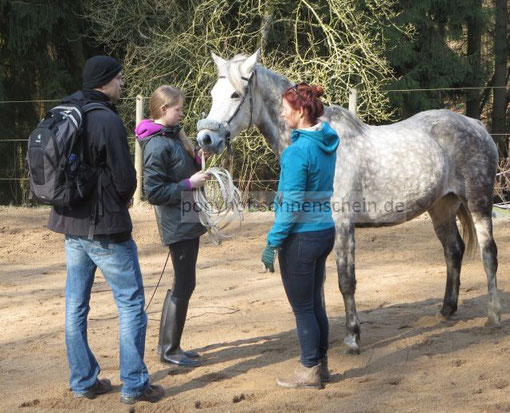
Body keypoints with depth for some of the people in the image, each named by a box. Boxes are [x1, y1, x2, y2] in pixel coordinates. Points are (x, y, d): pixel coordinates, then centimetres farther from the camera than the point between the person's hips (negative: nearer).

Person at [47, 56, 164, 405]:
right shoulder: (107, 120, -18)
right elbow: (125, 180, -16)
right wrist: (122, 201, 4)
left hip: (71, 224, 8)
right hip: (106, 229, -8)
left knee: (76, 306, 12)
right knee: (132, 304, 3)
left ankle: (84, 381, 21)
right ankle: (134, 385, 5)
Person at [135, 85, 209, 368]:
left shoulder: (173, 136, 10)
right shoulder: (157, 145, -19)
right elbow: (154, 193, -21)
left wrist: (197, 161, 2)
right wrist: (189, 183, -20)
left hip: (188, 222, 10)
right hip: (177, 225, -10)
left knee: (182, 285, 16)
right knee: (184, 285, -2)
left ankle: (168, 345, 25)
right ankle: (169, 350, 8)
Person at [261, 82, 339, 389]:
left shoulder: (298, 151, -21)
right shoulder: (328, 143, 3)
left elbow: (291, 205, -21)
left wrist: (272, 243, -15)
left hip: (301, 237, -8)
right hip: (325, 230, 8)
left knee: (302, 307, 5)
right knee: (315, 302, 19)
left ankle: (310, 371, 14)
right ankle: (320, 363, 28)